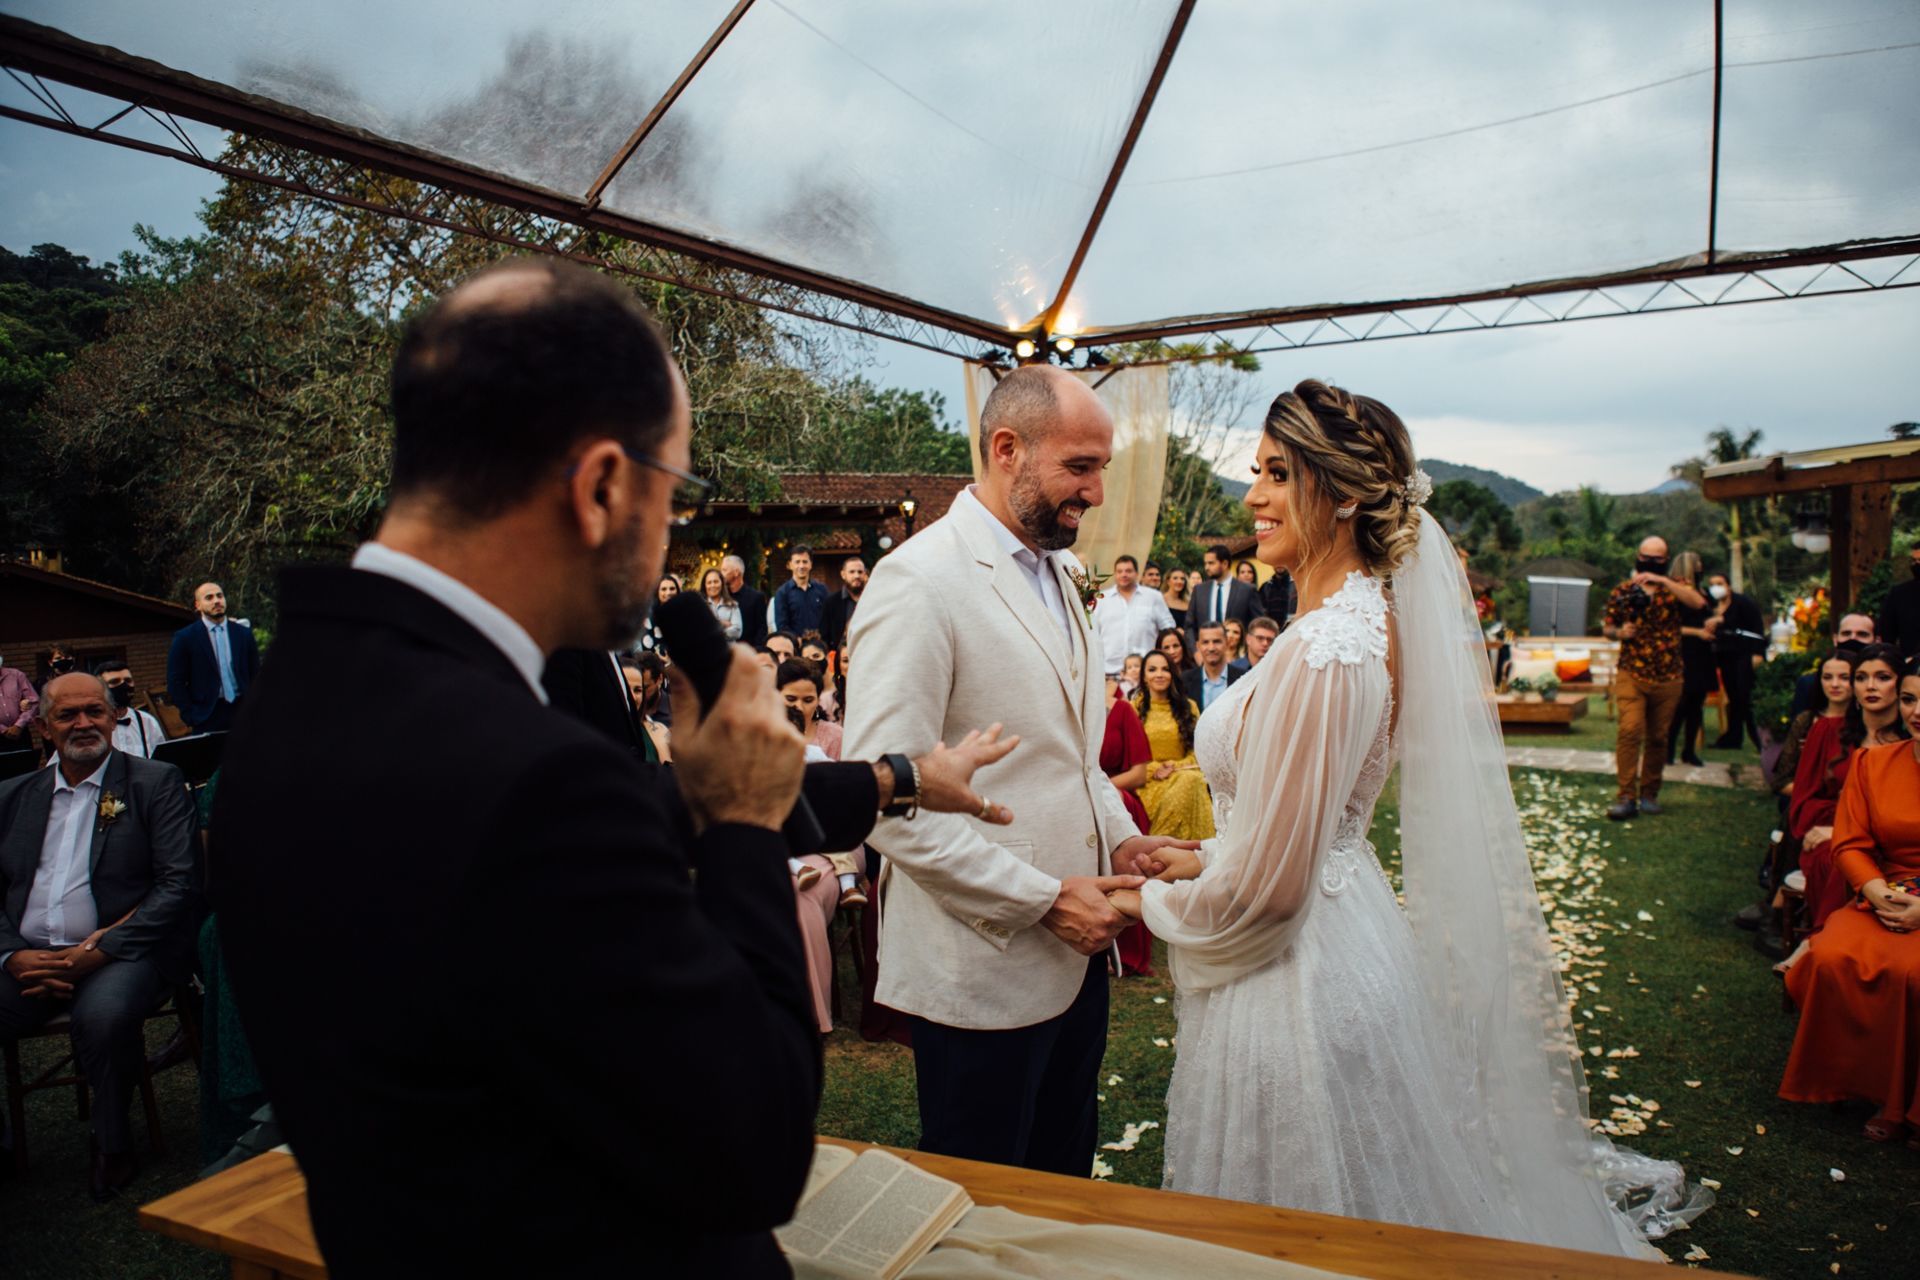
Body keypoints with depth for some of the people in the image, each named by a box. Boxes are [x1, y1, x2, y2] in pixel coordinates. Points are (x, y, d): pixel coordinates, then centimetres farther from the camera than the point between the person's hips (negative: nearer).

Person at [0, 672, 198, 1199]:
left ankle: (111, 1144, -6)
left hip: (120, 952, -4)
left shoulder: (156, 783, 4)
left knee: (103, 1015, -33)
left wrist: (100, 951, -15)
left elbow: (180, 883, -6)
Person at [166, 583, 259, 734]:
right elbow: (175, 682, 0)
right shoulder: (184, 638, 2)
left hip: (242, 712, 2)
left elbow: (256, 675, 12)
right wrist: (191, 717, -6)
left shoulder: (243, 633, 10)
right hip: (208, 719, -2)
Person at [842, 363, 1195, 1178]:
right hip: (984, 968, -8)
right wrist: (1045, 899, -19)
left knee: (1066, 1182, 22)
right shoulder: (920, 581, -18)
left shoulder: (1054, 573, 11)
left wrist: (1121, 837, 4)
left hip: (1074, 948, 8)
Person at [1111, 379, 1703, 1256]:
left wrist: (1152, 903, -6)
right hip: (1345, 938, 9)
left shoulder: (1324, 650, -26)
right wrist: (1206, 858, 13)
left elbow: (1265, 887, -22)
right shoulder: (1370, 617, 4)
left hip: (1299, 983, -9)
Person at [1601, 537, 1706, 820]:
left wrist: (1663, 581, -23)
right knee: (1630, 729, -17)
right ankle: (1626, 796, -15)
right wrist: (1619, 632, -11)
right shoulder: (1622, 591, 6)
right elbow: (1607, 627, 11)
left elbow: (1698, 602, -16)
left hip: (1668, 677, 2)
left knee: (1658, 737, 8)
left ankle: (1650, 794, 21)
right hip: (1631, 673, -2)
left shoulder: (1674, 589, 6)